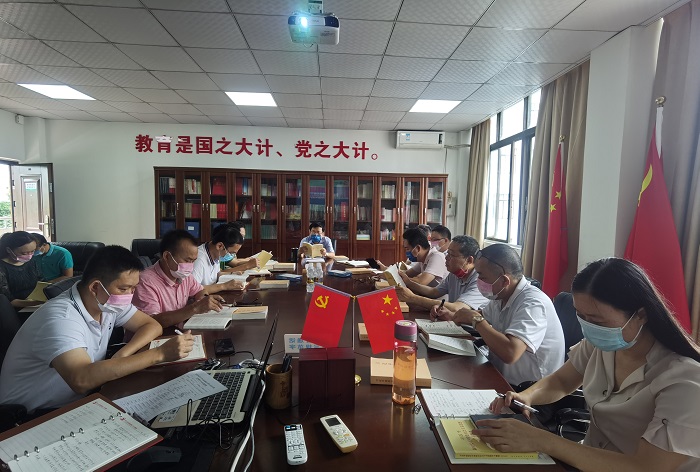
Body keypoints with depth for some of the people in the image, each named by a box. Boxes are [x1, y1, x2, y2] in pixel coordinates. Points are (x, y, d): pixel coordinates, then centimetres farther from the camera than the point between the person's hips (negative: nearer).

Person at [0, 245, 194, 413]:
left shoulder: (108, 303, -5)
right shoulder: (60, 318, -29)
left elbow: (152, 325, -1)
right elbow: (82, 379, -43)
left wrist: (121, 355, -20)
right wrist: (160, 354, -42)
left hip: (77, 401, 7)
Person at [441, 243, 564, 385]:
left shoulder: (533, 303, -25)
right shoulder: (500, 297, 2)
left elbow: (509, 353, -37)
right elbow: (483, 317, 22)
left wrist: (475, 319, -23)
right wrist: (452, 316, 2)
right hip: (500, 376, 7)